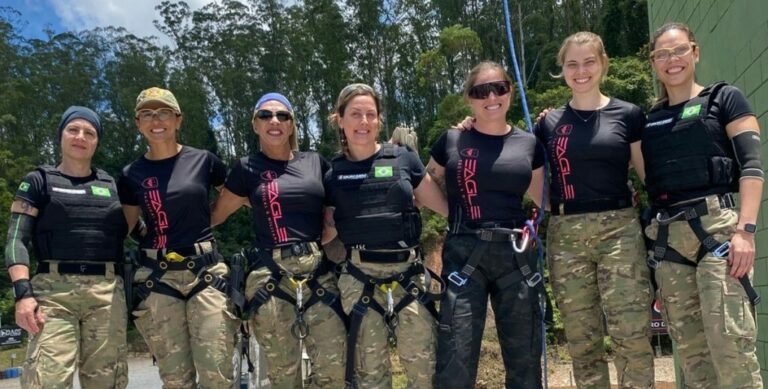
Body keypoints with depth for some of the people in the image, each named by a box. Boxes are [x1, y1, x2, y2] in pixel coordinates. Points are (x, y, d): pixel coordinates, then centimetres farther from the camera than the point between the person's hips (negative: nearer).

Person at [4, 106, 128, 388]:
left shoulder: (112, 186, 19)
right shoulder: (39, 182, 12)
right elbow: (17, 239, 2)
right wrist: (23, 293, -13)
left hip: (108, 292, 3)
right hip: (54, 289, -2)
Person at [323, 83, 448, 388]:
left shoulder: (403, 159, 4)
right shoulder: (332, 173, 6)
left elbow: (446, 206, 4)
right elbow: (324, 233, 12)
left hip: (409, 276, 0)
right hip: (360, 281, 1)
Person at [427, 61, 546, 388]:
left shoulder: (528, 143, 10)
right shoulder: (451, 141, 4)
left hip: (516, 254, 3)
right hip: (464, 254, -2)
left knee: (525, 358, 9)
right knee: (456, 361, -6)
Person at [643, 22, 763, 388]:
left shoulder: (724, 99, 7)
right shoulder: (650, 119, 19)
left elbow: (751, 165, -3)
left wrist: (745, 229, -14)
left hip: (717, 227, -4)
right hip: (667, 238, 5)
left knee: (730, 342, -13)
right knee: (690, 350, 4)